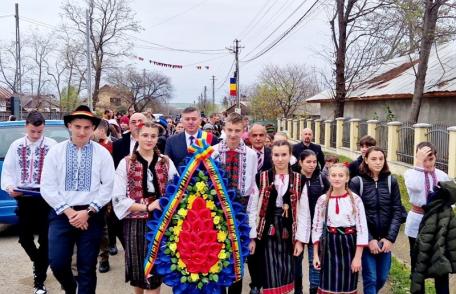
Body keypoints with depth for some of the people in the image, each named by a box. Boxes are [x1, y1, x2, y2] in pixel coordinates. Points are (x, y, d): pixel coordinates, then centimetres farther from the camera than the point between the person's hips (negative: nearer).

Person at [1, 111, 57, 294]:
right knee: (24, 237, 10)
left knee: (44, 238, 3)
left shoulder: (52, 145, -5)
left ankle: (39, 279, 16)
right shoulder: (16, 146, 5)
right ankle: (39, 263, 40)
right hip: (23, 197, 3)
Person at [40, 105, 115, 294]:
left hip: (91, 215, -1)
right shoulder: (55, 152, 3)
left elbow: (108, 186, -2)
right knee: (57, 263, -2)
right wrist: (69, 211, -9)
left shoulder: (102, 153, 1)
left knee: (87, 268, 4)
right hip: (62, 214, 1)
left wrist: (88, 211, -10)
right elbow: (47, 187, -1)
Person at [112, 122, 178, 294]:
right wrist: (146, 207, -15)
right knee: (139, 268, 10)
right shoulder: (126, 163, 1)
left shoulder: (166, 162, 6)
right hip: (135, 222, -1)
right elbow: (118, 198, -5)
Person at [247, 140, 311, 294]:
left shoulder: (299, 181, 4)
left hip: (288, 233, 2)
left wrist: (300, 239, -1)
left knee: (286, 274, 8)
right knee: (271, 276, -4)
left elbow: (303, 212, 4)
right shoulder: (261, 178, -1)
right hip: (268, 232, -2)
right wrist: (252, 237, -3)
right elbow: (253, 209, 0)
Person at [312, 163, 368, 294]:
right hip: (329, 244, 1)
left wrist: (358, 257, -10)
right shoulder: (323, 200, 0)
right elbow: (316, 227, 4)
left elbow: (362, 228, -6)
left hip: (349, 243, -1)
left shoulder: (355, 199, -6)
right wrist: (315, 254, 1)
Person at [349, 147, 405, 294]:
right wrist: (369, 239, -12)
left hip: (385, 239, 3)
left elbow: (397, 211, 0)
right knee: (370, 278, -2)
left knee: (382, 277, 12)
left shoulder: (391, 181, 1)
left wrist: (390, 238, -8)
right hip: (366, 239, -3)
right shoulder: (357, 182, -7)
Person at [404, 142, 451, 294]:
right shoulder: (411, 173, -11)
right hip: (417, 223, -3)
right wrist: (419, 163, -29)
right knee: (418, 265, 9)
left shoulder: (442, 176, 1)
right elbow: (414, 186, -35)